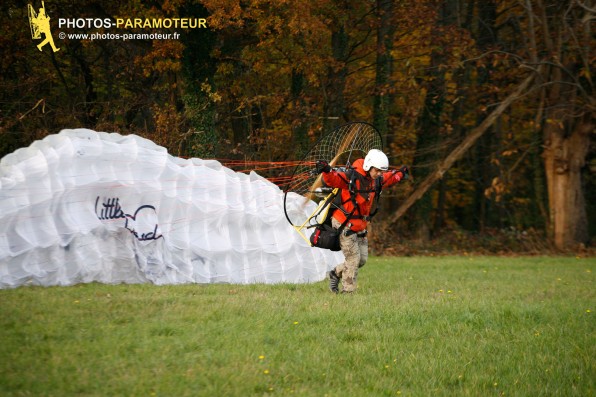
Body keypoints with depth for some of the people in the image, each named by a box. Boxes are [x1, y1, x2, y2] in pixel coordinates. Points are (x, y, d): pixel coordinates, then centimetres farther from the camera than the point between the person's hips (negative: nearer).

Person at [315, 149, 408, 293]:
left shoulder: (376, 180, 5)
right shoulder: (351, 176, -19)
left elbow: (389, 178, 27)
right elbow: (333, 179, -31)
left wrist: (400, 173, 38)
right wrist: (327, 171, -50)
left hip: (360, 226, 8)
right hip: (344, 224, -8)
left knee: (362, 259, 8)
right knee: (353, 258, -7)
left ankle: (336, 274, 28)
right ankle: (347, 291, 4)